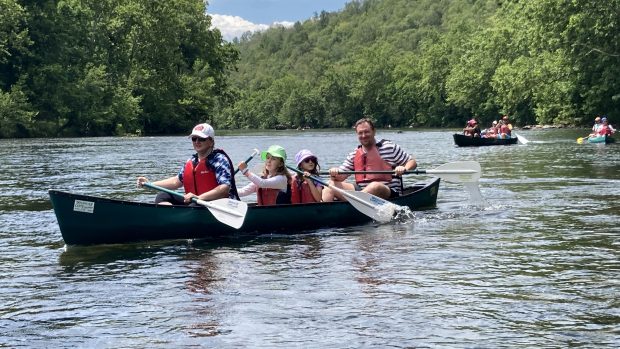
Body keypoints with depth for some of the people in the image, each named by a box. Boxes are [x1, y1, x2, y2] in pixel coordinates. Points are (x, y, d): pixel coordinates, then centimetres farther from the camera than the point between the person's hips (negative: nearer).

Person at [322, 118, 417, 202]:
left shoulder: (389, 147, 1)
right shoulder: (354, 154, 14)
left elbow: (412, 162, 3)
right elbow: (340, 177, 12)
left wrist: (404, 169, -20)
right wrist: (334, 174, -12)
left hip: (389, 193, -5)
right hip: (361, 190, 5)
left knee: (375, 186, -39)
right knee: (331, 184, -6)